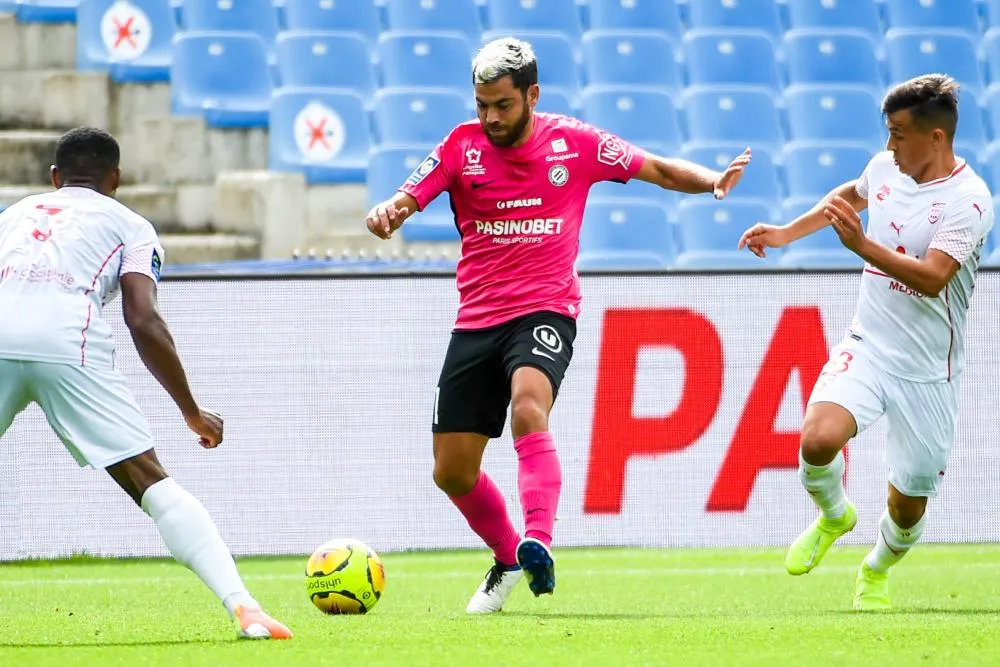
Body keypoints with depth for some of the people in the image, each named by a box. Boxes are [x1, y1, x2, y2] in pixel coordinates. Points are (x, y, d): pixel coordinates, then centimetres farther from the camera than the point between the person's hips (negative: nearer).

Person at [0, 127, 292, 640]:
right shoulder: (129, 226, 25)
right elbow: (143, 321, 9)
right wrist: (193, 413, 17)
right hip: (67, 342, -2)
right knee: (150, 481, 1)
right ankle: (243, 607, -10)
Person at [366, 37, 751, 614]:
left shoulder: (574, 143, -1)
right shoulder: (463, 147, 0)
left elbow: (658, 170, 7)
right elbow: (405, 201, -7)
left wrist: (713, 180, -12)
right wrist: (384, 216, -32)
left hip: (545, 312, -3)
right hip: (476, 321, 3)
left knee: (529, 409, -35)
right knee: (453, 472, 5)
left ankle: (538, 545, -44)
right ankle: (508, 560, 30)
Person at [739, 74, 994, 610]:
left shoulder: (969, 200, -17)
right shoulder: (886, 167, 2)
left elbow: (932, 278, -30)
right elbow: (852, 194, 28)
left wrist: (861, 244, -38)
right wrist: (786, 233, 24)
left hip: (927, 372, -3)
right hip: (867, 346, 3)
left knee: (908, 506, 6)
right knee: (819, 439, -25)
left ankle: (876, 571, 40)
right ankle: (833, 516, 8)